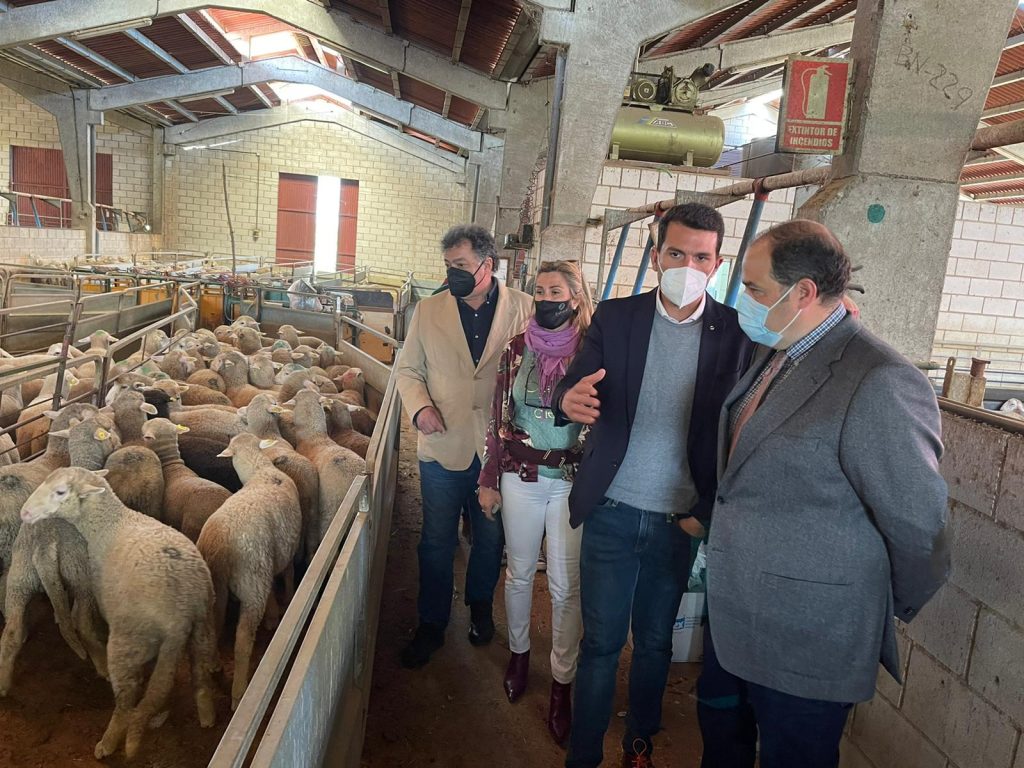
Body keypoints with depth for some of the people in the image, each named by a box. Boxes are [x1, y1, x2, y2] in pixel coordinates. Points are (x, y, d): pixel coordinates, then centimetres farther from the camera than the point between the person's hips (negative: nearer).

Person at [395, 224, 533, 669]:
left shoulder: (524, 309, -5)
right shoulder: (428, 311, 1)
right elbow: (407, 369, 9)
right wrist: (419, 406, -10)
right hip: (444, 446, 1)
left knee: (491, 538, 18)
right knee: (436, 543, 11)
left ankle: (480, 607, 44)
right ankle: (431, 625, 31)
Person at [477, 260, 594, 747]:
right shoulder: (517, 350, 0)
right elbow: (499, 419, 5)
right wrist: (489, 480, 6)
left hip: (573, 482, -2)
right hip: (520, 477, 2)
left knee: (566, 587, 5)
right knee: (520, 572, 16)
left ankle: (562, 681, 22)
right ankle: (518, 652, 39)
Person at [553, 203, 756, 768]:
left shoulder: (736, 333, -4)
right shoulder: (614, 318, -2)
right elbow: (573, 386, -10)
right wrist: (570, 398, -30)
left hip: (680, 521, 1)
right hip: (612, 514, 0)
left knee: (655, 642, 17)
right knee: (600, 642, 8)